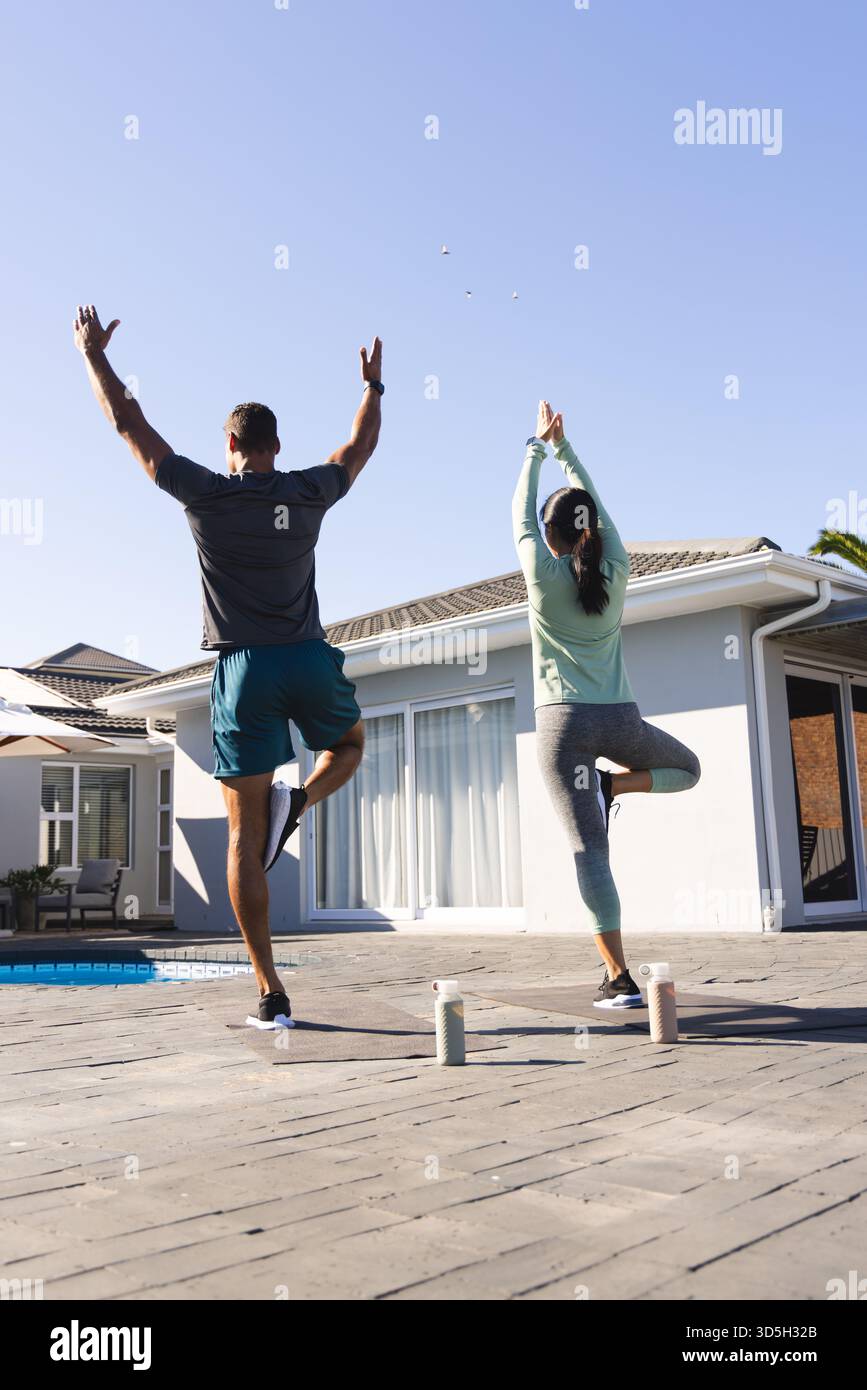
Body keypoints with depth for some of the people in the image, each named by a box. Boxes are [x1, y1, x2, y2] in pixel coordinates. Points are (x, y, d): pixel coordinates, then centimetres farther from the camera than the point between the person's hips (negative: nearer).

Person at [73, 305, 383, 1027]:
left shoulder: (207, 494, -1)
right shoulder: (308, 493, 5)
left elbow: (128, 421, 8)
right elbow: (362, 446, 24)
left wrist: (93, 352, 23)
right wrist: (374, 385, 41)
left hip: (244, 668, -1)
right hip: (311, 661, 2)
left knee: (245, 838, 2)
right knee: (350, 746, 33)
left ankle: (271, 993, -1)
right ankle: (296, 801, -1)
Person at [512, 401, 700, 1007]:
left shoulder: (544, 574, -3)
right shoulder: (615, 570, 4)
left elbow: (521, 510, 13)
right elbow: (594, 501, 19)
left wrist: (537, 446, 27)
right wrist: (563, 445, 29)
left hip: (564, 723, -2)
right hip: (622, 718, 2)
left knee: (589, 849, -5)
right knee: (687, 767, 31)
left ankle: (619, 978, -10)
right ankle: (611, 785, 3)